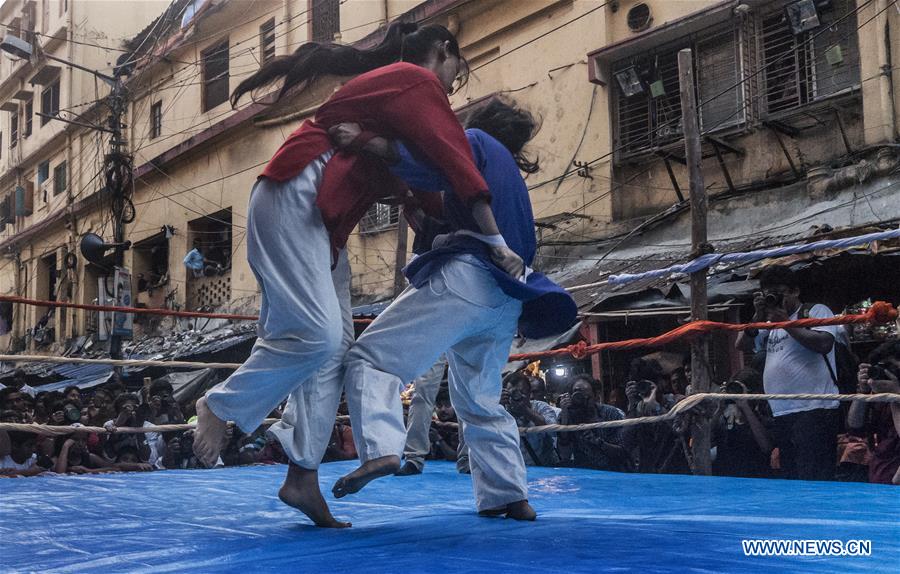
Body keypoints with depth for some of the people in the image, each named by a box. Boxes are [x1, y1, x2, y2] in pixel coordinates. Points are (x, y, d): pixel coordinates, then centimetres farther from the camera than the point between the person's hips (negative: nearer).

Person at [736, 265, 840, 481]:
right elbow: (742, 345, 14)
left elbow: (824, 343, -16)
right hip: (781, 413, 7)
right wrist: (758, 317, 2)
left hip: (813, 411, -7)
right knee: (791, 478, 11)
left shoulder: (816, 311, 2)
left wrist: (786, 322, -11)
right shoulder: (771, 322, 22)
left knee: (813, 480, -12)